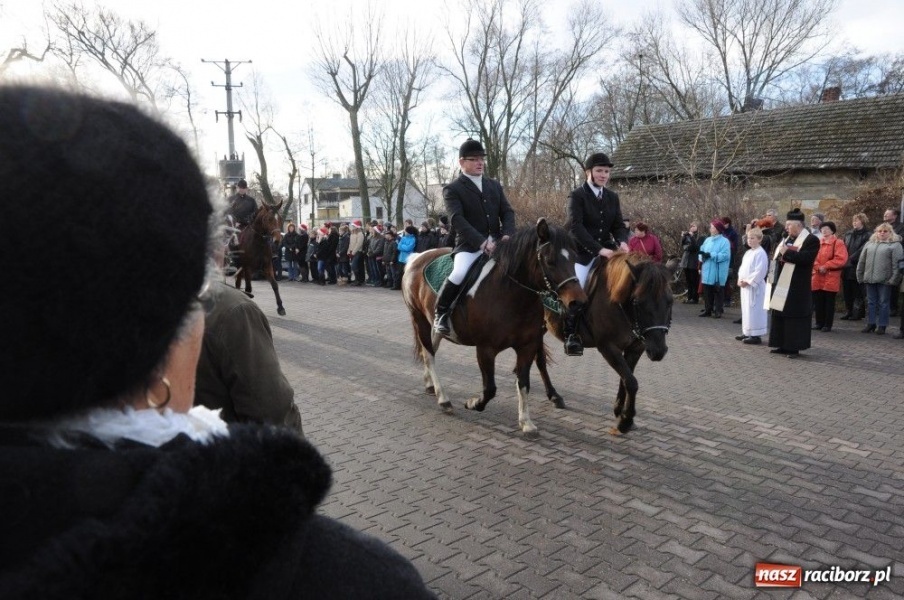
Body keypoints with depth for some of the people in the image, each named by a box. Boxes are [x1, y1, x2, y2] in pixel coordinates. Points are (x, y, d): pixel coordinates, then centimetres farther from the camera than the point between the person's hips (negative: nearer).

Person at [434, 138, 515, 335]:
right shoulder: (452, 189, 0)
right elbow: (458, 220, -14)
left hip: (497, 244, 6)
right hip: (469, 246, -5)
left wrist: (507, 235, -11)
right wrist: (481, 242, -26)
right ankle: (441, 313, -8)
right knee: (460, 273, -31)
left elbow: (507, 212, 11)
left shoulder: (495, 185, 18)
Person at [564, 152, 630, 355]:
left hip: (606, 250, 6)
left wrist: (622, 242, -14)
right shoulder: (577, 195, -6)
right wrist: (598, 249, -28)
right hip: (581, 252, -5)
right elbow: (575, 227, -18)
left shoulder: (612, 197, 12)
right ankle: (571, 334, -13)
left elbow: (619, 225, 11)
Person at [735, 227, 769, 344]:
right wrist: (740, 280, 4)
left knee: (754, 310, -8)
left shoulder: (760, 253, -13)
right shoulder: (748, 252, 15)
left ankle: (756, 335, -4)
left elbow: (760, 271, -20)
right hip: (745, 286, 10)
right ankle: (747, 332, 23)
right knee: (746, 309, 14)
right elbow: (742, 267, 19)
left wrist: (748, 281, -17)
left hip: (754, 286, -10)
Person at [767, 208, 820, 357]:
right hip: (780, 285, 9)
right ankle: (782, 345, 21)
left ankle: (793, 347, 5)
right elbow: (777, 256, 25)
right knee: (779, 315, 12)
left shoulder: (811, 240, -10)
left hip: (796, 288, -9)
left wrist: (787, 253, -19)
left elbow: (806, 258, -23)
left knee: (794, 317, -3)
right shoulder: (786, 239, 17)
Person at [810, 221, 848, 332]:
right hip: (817, 277, 5)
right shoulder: (817, 243, 12)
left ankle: (827, 324, 8)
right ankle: (819, 323, 18)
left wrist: (826, 266, -15)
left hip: (831, 278, -5)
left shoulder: (838, 243, -4)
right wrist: (818, 267, -10)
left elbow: (841, 259, -14)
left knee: (829, 302, 1)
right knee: (818, 302, 8)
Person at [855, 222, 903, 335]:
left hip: (885, 280, -4)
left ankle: (882, 325, 10)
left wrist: (894, 279, -15)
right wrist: (860, 276, 10)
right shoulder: (869, 244, 14)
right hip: (869, 279, 5)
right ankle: (871, 324, 18)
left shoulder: (895, 245, -1)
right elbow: (861, 261, 15)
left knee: (883, 303, 3)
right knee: (871, 302, 10)